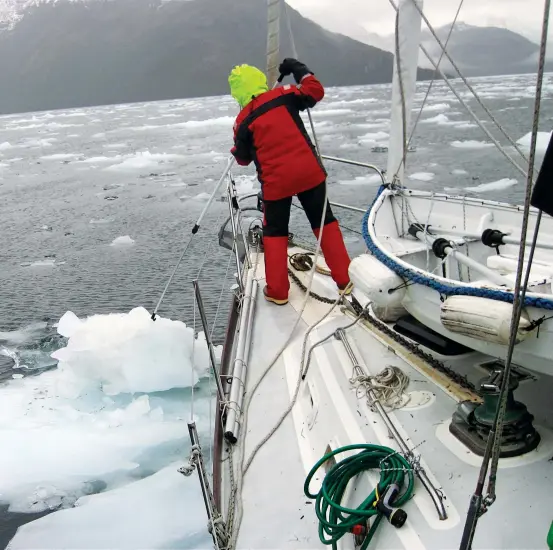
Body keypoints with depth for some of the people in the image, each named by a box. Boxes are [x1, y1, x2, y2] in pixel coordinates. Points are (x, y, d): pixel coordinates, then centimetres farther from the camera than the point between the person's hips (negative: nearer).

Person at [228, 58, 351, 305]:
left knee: (274, 233, 16)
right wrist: (299, 69, 20)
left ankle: (277, 291, 16)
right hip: (309, 171, 1)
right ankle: (345, 279, 17)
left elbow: (243, 158, 10)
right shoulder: (283, 95, 1)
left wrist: (239, 147, 32)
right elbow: (316, 91, 9)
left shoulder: (243, 121, 1)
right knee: (325, 222, 14)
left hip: (275, 181, -1)